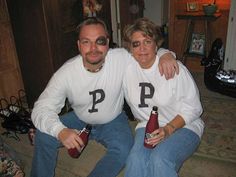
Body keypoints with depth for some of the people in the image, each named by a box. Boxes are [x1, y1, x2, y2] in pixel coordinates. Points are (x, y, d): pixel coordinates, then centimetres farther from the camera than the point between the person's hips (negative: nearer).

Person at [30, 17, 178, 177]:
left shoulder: (121, 58, -22)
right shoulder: (65, 73, -21)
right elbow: (42, 108, -22)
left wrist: (165, 54, -31)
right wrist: (60, 131, -42)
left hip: (113, 121, 0)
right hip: (79, 120, 1)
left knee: (124, 150, -27)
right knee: (44, 136, -15)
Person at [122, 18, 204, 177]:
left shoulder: (175, 68, -14)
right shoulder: (128, 68, -3)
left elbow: (192, 107, -9)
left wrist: (168, 129, -21)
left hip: (183, 126, -2)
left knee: (160, 160, -32)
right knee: (136, 160, -28)